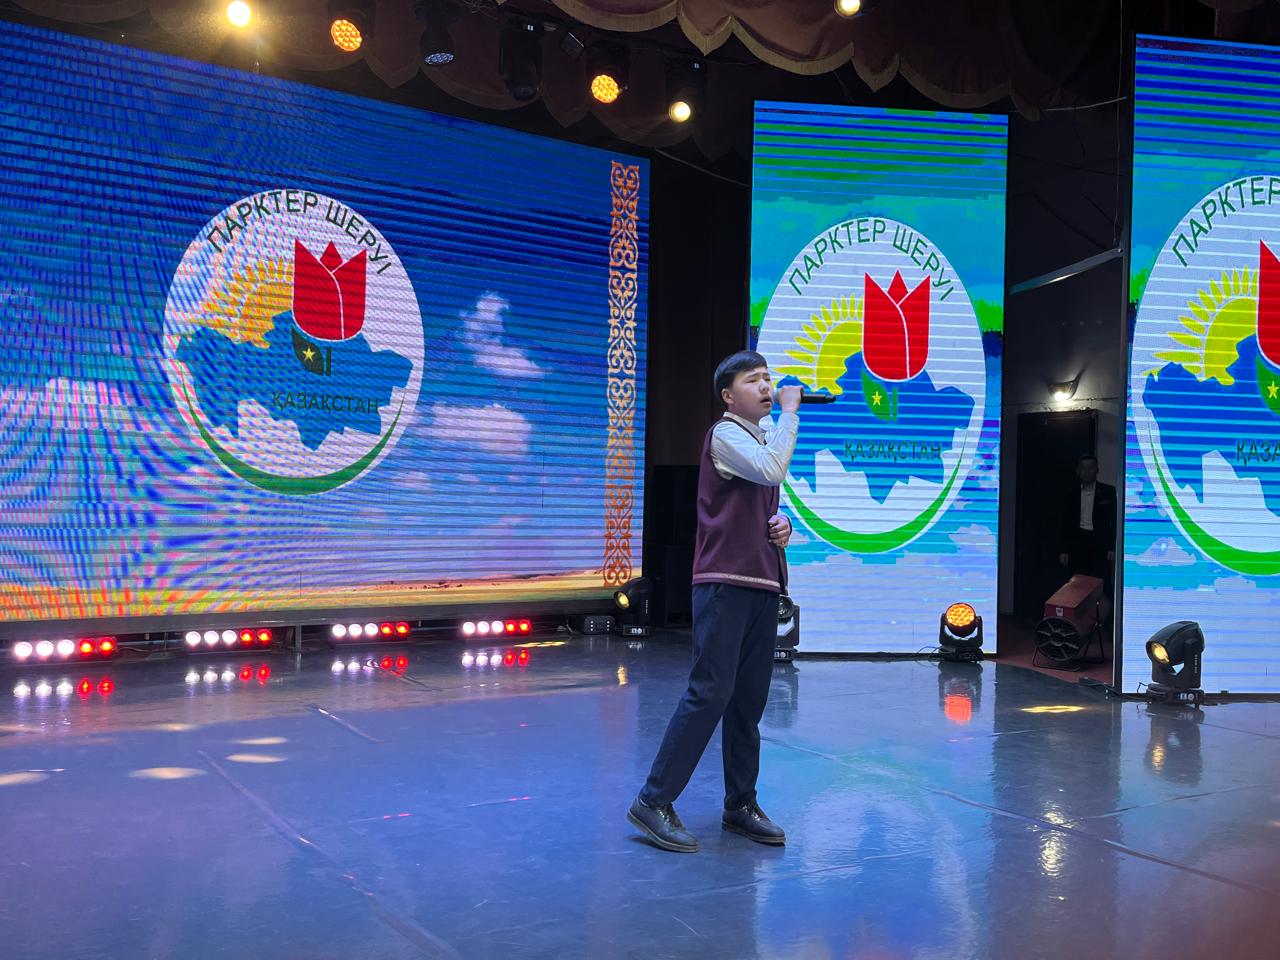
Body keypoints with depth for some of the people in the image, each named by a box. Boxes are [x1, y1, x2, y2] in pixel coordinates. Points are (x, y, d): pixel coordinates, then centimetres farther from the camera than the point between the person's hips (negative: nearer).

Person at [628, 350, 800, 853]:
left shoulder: (764, 439, 20)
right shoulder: (725, 435, -6)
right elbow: (772, 470, -25)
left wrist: (783, 526, 6)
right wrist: (790, 410, -14)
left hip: (763, 584, 8)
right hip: (725, 584, -8)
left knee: (749, 700, 10)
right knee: (710, 692, -11)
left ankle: (741, 804, 19)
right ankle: (654, 801, -3)